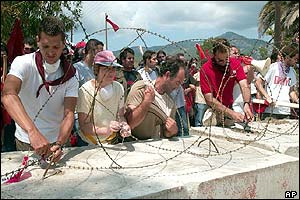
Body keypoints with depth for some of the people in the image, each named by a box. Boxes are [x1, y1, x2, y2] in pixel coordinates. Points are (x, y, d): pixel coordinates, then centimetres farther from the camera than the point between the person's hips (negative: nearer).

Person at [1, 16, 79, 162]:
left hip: (55, 141, 2)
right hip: (24, 141, -1)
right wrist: (32, 131, -47)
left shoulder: (69, 76, -9)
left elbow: (69, 114, -16)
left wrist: (59, 143, -35)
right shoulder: (23, 63, -16)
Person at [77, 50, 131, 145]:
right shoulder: (85, 90, -16)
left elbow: (120, 116, 2)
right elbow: (84, 126, -18)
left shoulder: (118, 87, -3)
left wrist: (124, 126, -21)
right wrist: (106, 130, -35)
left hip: (113, 141, 0)